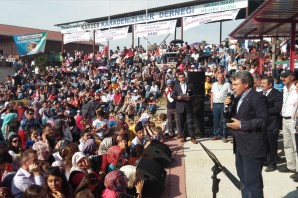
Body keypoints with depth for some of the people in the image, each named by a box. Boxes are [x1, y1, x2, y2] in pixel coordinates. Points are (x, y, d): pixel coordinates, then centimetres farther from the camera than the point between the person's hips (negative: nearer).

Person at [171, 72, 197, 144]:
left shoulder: (190, 85, 8)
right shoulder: (176, 86, 9)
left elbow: (194, 95, 6)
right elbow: (173, 95, 6)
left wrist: (190, 97, -14)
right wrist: (177, 97, -14)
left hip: (188, 106, -1)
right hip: (180, 107, 1)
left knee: (190, 122, -4)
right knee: (181, 122, 6)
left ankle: (192, 137, -1)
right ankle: (183, 136, 17)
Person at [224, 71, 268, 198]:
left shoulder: (258, 98, -14)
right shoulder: (238, 98, 14)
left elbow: (262, 121, -21)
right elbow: (232, 116, 18)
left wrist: (241, 125, -22)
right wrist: (227, 107, 0)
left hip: (252, 148, -9)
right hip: (240, 146, 9)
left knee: (252, 182, -2)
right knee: (243, 180, 20)